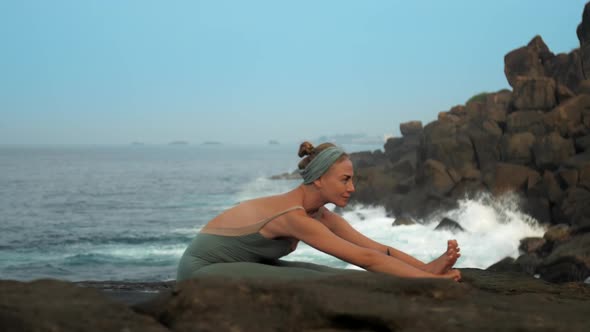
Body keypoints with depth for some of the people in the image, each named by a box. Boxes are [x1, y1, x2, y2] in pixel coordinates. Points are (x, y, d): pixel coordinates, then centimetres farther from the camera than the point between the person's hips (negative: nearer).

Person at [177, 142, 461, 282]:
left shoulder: (320, 214, -3)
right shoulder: (293, 216, -29)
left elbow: (377, 249, -5)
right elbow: (365, 258, -31)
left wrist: (430, 267, -16)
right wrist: (429, 280, -30)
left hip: (241, 265, 9)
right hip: (203, 270, -8)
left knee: (319, 274, -13)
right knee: (308, 282, -22)